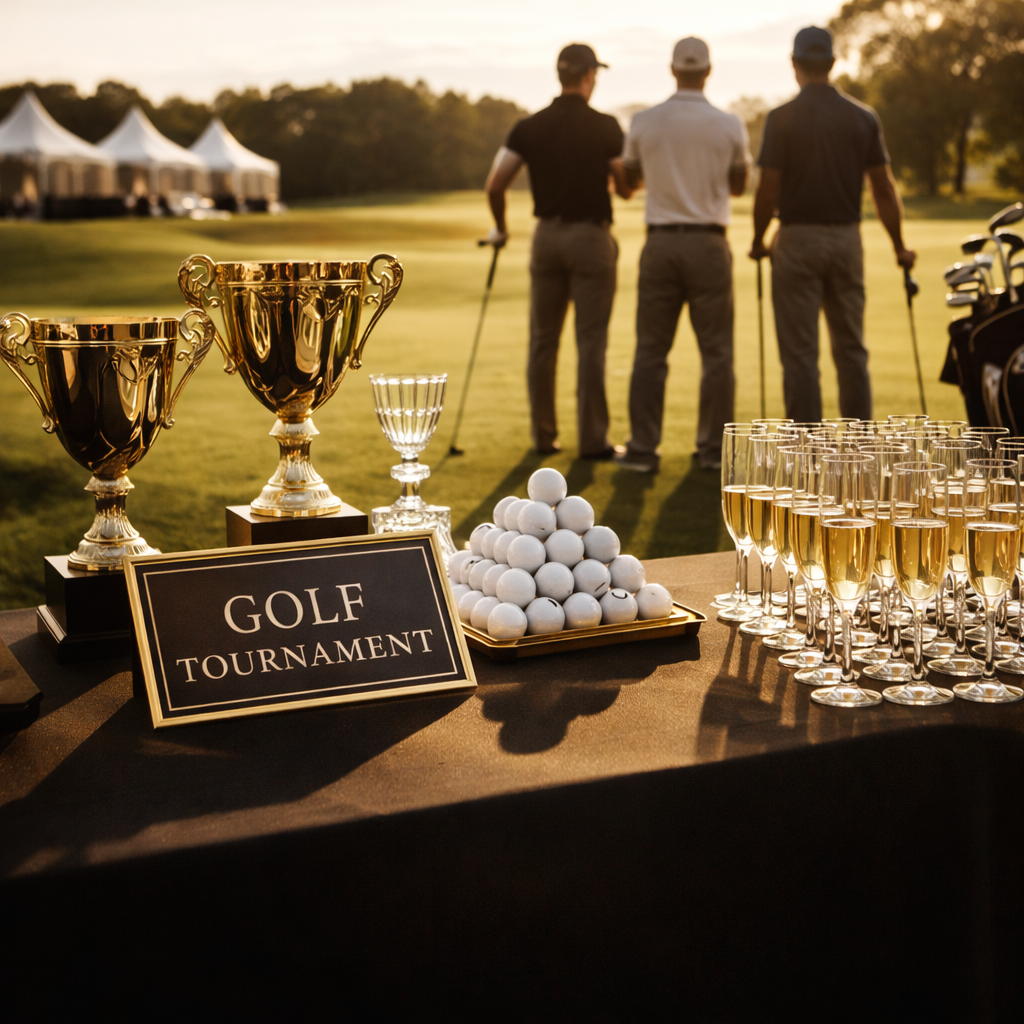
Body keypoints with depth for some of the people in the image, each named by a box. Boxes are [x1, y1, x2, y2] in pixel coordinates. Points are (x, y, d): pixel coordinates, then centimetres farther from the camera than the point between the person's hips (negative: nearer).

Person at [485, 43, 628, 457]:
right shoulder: (605, 127, -7)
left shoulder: (529, 127, 2)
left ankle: (543, 435, 14)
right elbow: (627, 186, -4)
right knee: (591, 342, 0)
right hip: (591, 236, -3)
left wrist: (501, 228, 15)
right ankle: (592, 439, 1)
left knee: (543, 341, 10)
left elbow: (494, 185, -1)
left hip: (546, 235, 4)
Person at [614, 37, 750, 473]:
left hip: (660, 243, 1)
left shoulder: (643, 122, 0)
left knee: (651, 350, 5)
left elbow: (629, 182, 13)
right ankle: (714, 449, 10)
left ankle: (642, 449, 5)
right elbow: (738, 187, 11)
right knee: (716, 351, 6)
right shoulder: (729, 125, -3)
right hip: (709, 243, -1)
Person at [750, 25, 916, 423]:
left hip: (798, 240, -4)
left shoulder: (782, 118, -7)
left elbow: (768, 191, -9)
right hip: (846, 238, 4)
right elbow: (884, 189, 4)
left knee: (800, 353, 0)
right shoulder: (863, 117, 3)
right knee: (851, 349, 11)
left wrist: (758, 241, 7)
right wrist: (900, 247, 13)